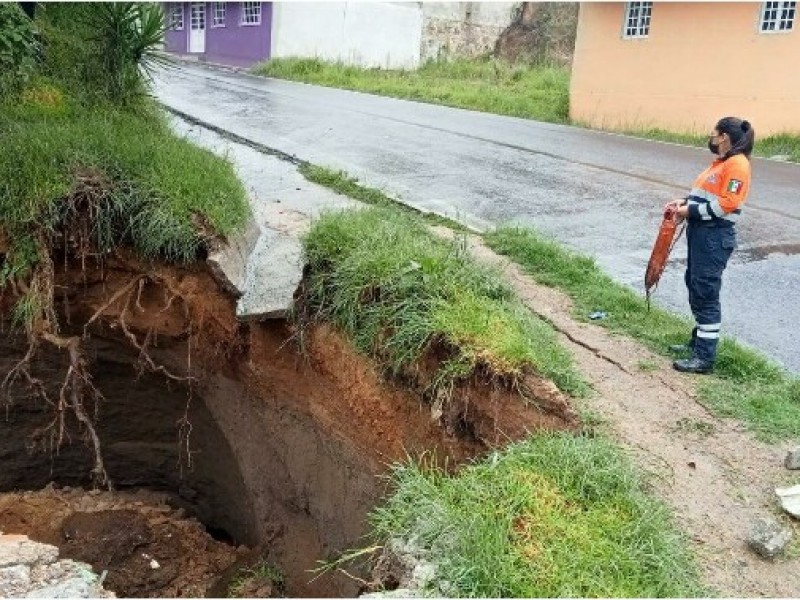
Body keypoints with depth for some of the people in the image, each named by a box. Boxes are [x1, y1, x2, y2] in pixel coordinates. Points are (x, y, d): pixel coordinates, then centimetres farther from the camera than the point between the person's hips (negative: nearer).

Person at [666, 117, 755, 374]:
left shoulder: (737, 164, -15)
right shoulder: (721, 162, 17)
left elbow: (726, 203, -22)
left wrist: (692, 211, -18)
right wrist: (684, 202, 7)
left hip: (715, 237, -10)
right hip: (700, 232, 10)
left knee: (705, 294, -8)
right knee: (695, 288, 17)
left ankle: (705, 357, -4)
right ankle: (699, 341, 31)